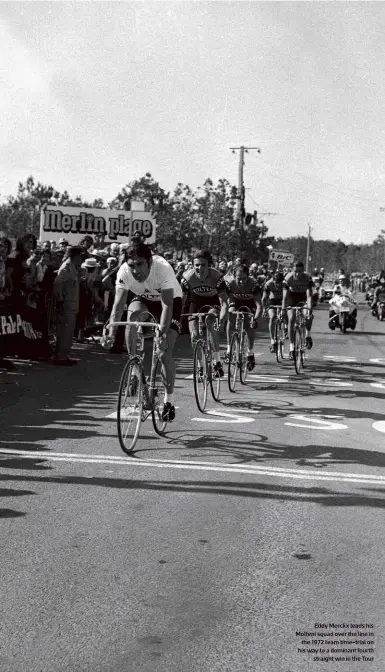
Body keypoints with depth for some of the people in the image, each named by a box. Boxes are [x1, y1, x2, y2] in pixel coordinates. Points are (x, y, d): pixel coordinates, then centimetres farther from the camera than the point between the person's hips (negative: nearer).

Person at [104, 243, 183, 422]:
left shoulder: (163, 268, -38)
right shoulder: (124, 272, -29)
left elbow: (167, 305, -42)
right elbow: (118, 304, -31)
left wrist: (162, 333, -53)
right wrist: (111, 333, -43)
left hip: (169, 299, -2)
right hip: (142, 298, 3)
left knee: (165, 354, -12)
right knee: (133, 314, -34)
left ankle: (169, 400, 5)